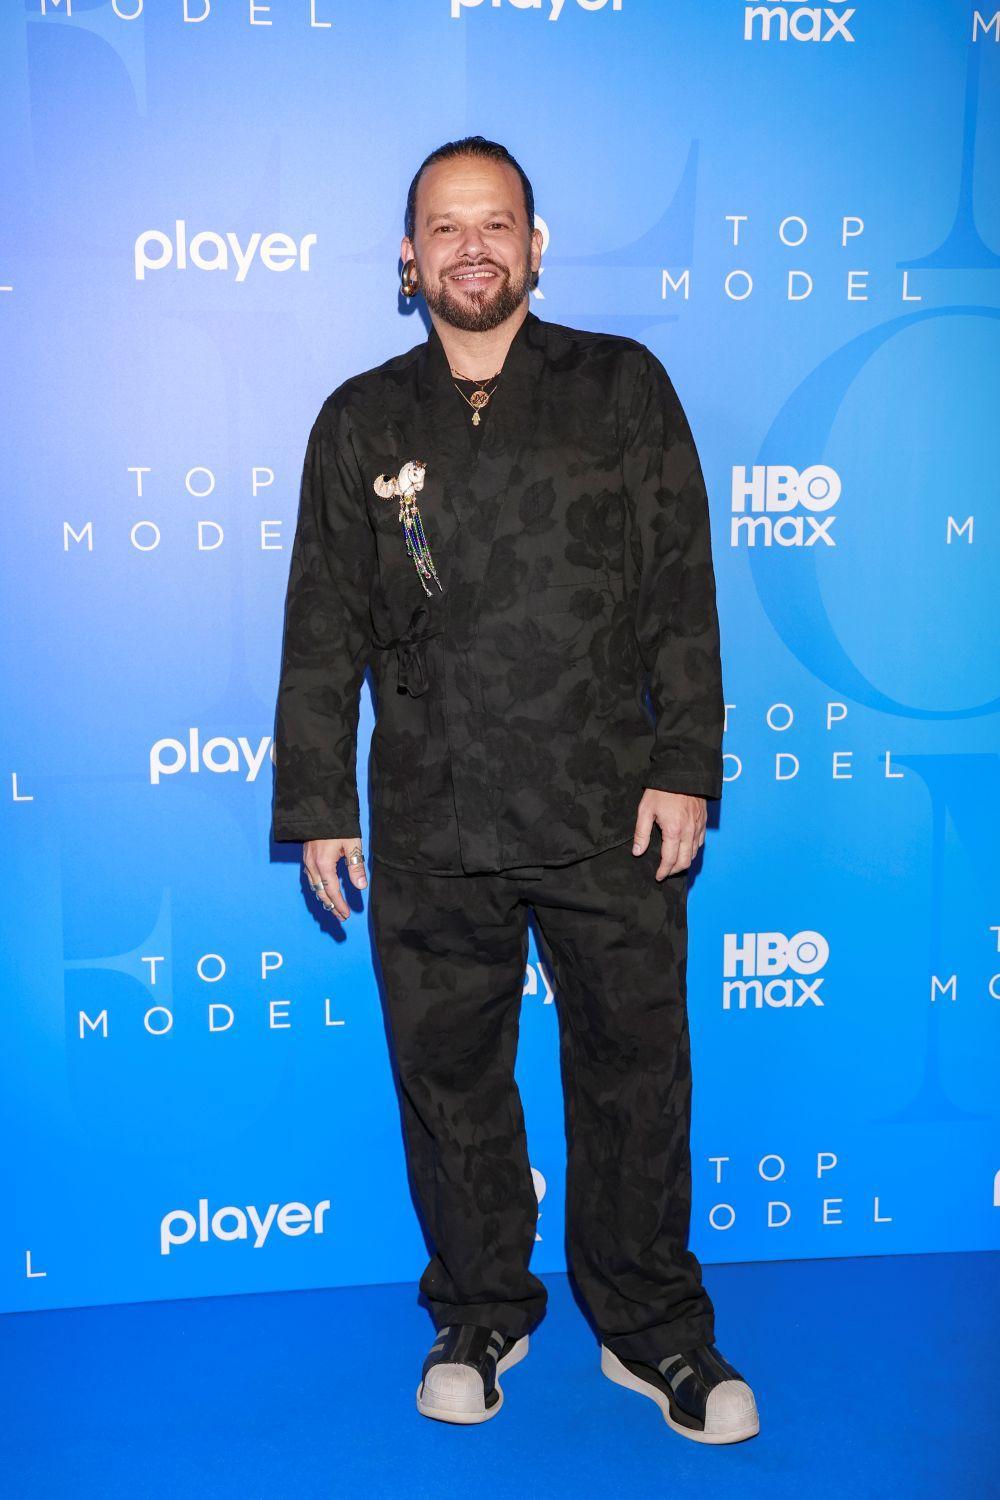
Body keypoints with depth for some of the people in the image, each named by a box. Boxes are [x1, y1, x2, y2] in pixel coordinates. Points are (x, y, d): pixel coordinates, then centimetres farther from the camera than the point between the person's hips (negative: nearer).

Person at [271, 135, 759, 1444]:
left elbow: (682, 592, 3)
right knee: (451, 1079, 9)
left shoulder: (622, 387, 5)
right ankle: (481, 1317, 31)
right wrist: (317, 807, 4)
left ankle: (655, 1331, 25)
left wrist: (685, 767, -4)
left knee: (634, 1070, 6)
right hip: (432, 831, 1)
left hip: (611, 818, -1)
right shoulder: (361, 423, 8)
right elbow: (323, 629, 8)